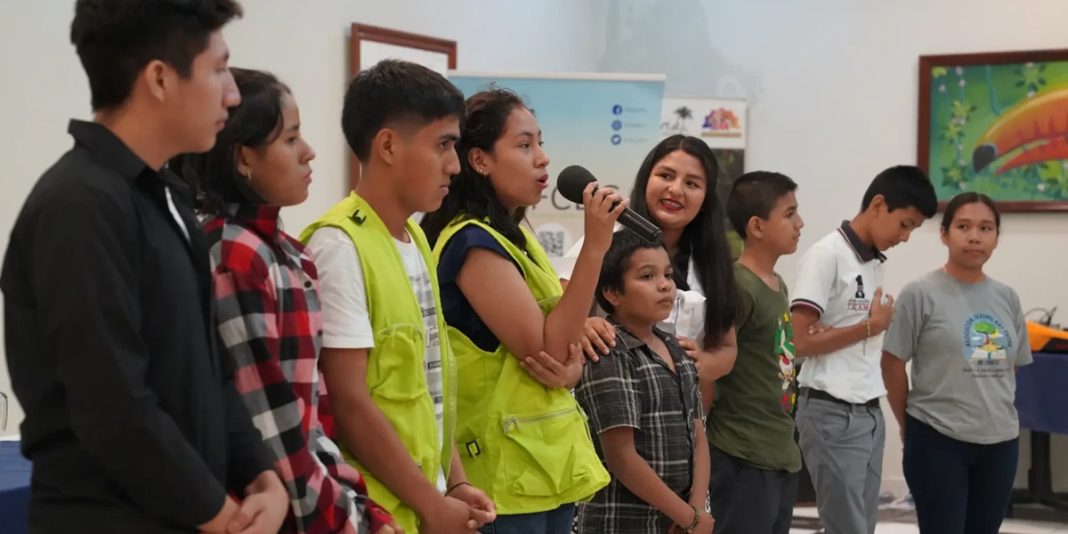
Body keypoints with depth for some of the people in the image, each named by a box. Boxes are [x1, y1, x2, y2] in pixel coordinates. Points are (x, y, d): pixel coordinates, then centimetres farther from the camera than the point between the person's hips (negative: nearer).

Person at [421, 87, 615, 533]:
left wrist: (571, 370, -10)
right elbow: (546, 350, -19)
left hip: (551, 461, 9)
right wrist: (594, 247, -21)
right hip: (507, 473, -9)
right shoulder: (472, 242, -15)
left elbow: (563, 350, 13)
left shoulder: (516, 239, 13)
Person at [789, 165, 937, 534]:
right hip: (832, 415, -8)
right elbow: (799, 342, -16)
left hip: (870, 413, 8)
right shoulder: (827, 255, -12)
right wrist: (872, 326, -9)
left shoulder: (876, 263, 12)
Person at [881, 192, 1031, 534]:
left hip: (1001, 441, 5)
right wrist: (908, 423, 2)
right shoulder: (921, 294, -9)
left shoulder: (1007, 298, 7)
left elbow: (1012, 367, 15)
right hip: (938, 441, -5)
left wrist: (995, 413, 8)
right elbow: (893, 363, -5)